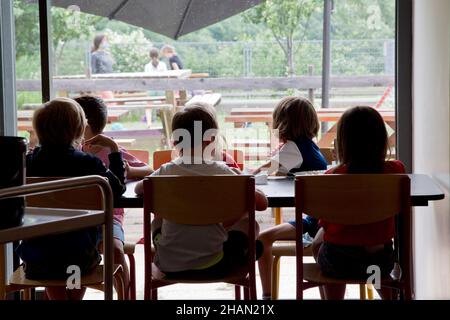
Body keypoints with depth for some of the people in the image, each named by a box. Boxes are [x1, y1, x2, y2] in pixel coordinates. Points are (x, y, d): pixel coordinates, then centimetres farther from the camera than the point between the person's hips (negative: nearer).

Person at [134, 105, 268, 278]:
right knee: (248, 223, 23)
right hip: (212, 266, -2)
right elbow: (261, 202, -7)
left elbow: (139, 189, 17)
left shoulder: (166, 172, -4)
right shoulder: (221, 171, -9)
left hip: (170, 267, 3)